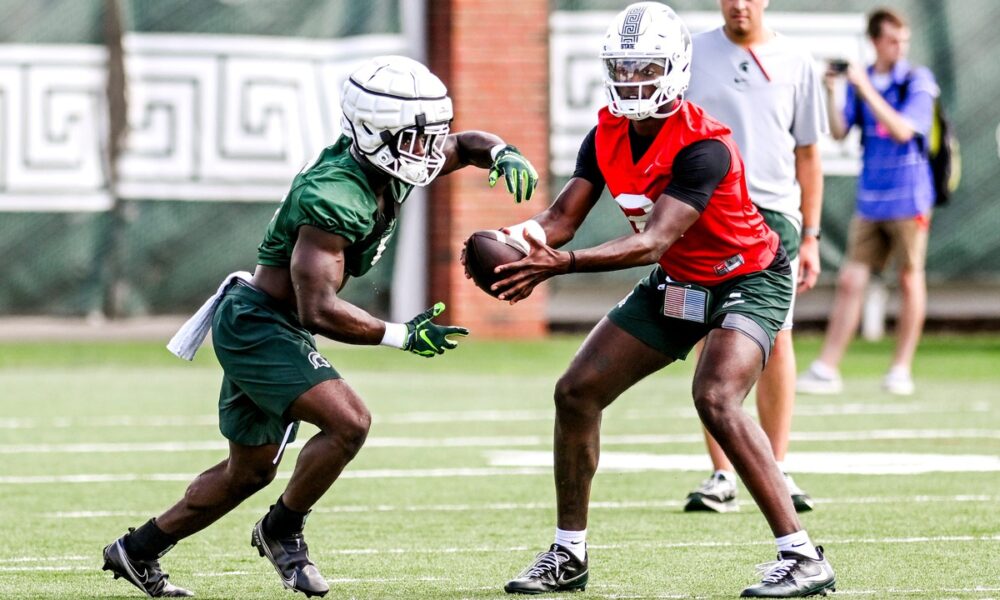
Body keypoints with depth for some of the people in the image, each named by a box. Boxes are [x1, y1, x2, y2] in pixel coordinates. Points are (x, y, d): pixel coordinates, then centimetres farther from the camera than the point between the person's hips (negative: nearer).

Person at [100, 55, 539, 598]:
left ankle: (137, 550, 31)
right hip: (256, 325, -10)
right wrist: (403, 337, -26)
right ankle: (281, 531, -2)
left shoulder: (386, 166, -3)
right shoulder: (334, 197, -29)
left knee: (250, 469, 18)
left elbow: (464, 144, 15)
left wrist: (502, 155, -8)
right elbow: (319, 310, -31)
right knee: (348, 421, -23)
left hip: (267, 327, 10)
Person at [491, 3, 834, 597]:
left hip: (747, 280, -8)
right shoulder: (608, 137, -6)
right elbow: (563, 217, -11)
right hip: (676, 284, 8)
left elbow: (654, 241, -37)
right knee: (577, 392, 3)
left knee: (717, 399, -30)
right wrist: (524, 236, -35)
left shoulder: (703, 147, -30)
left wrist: (560, 263, -48)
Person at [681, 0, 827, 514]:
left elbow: (807, 153, 12)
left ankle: (776, 472, 5)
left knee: (776, 340, -2)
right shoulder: (691, 56, 5)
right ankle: (721, 477, 1)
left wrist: (810, 236, 8)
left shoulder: (795, 63, 8)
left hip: (775, 214, 1)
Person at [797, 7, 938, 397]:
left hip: (908, 199, -3)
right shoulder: (860, 82, 6)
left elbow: (902, 130, -19)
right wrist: (830, 94, -15)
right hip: (869, 200, 4)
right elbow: (839, 132, 0)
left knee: (909, 280, 4)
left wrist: (865, 89, -22)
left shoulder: (918, 83, -6)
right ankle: (826, 369, -2)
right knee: (850, 281, -1)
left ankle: (901, 369, 13)